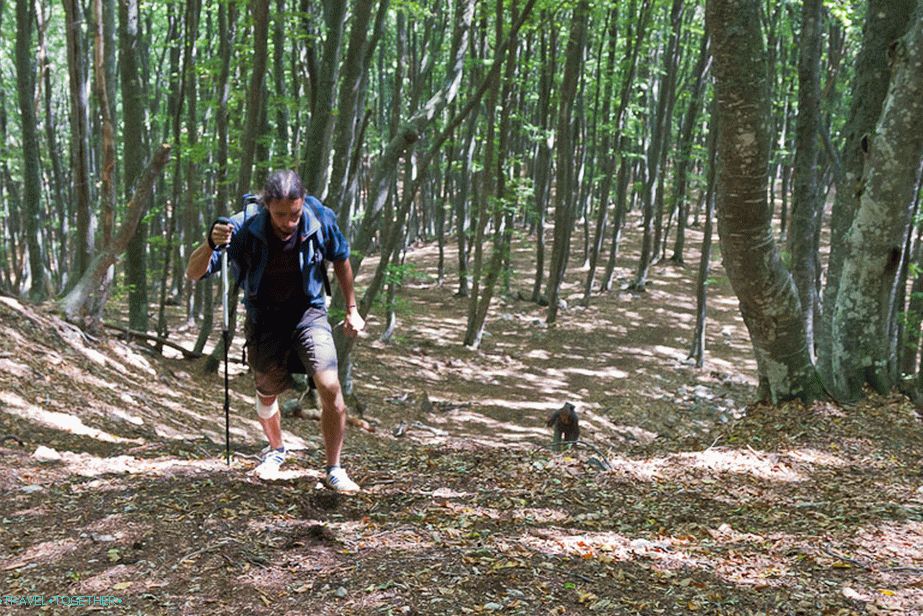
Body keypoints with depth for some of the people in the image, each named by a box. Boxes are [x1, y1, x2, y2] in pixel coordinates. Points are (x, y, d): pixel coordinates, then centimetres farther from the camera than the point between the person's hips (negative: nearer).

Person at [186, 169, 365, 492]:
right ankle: (276, 449, 50)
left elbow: (340, 259, 1)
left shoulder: (320, 220, -21)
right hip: (264, 318, 1)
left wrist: (352, 309, 7)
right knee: (267, 394, 18)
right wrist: (210, 244, -47)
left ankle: (334, 470, -3)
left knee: (330, 387, -20)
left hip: (308, 312, 0)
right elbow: (193, 274, -26)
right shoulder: (243, 228, -25)